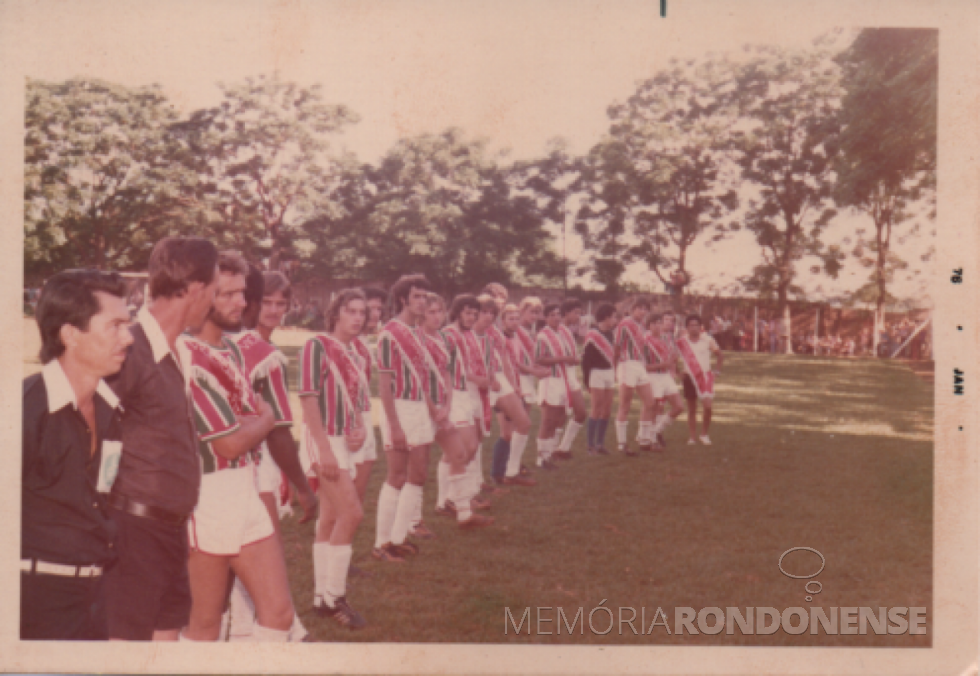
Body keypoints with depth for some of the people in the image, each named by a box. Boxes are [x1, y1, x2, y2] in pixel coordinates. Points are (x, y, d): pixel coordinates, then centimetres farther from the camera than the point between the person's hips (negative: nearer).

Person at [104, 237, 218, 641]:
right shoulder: (132, 350, -18)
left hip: (171, 527, 9)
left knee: (168, 629, 16)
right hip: (135, 527, -9)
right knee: (126, 637, -2)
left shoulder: (174, 353, 11)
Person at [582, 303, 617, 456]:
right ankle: (591, 446, -1)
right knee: (597, 410, -7)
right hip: (597, 373, -8)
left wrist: (614, 373, 10)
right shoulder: (593, 334, -12)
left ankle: (600, 443, 17)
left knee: (607, 410, 8)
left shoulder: (611, 334, 12)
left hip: (609, 373, 8)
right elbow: (585, 358, -12)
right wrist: (587, 380, -13)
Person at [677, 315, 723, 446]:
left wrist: (717, 371, 0)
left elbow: (719, 356, 9)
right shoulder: (682, 342, -1)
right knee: (691, 409, 5)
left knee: (707, 406, -12)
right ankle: (693, 437, 14)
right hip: (689, 376, 1)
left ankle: (704, 434, 7)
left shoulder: (707, 340, -2)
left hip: (705, 376, -1)